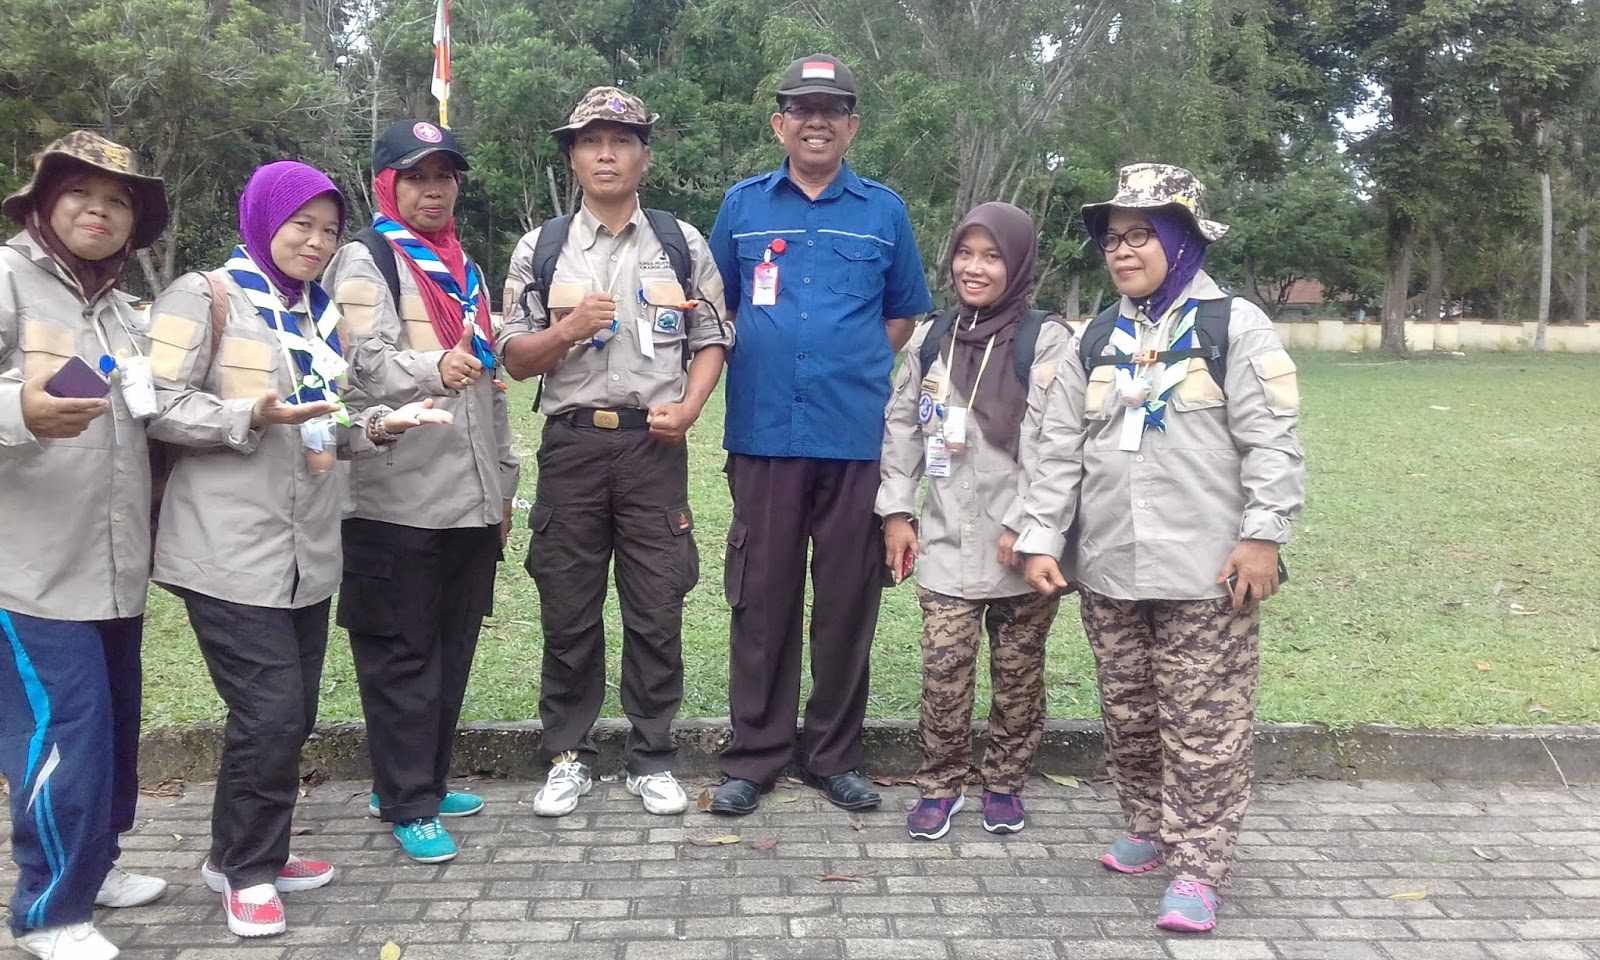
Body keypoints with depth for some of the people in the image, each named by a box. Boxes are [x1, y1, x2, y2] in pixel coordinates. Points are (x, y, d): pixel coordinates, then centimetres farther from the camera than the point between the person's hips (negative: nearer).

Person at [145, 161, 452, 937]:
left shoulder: (323, 313, 18)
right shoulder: (203, 297, -4)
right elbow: (156, 407, -12)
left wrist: (378, 425, 2)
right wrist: (253, 416, -23)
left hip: (308, 551, 7)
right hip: (231, 552, -7)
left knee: (294, 713, 11)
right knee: (270, 712, -9)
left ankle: (250, 853, 28)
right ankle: (244, 867, 11)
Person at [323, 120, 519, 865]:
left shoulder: (465, 271, 20)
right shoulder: (364, 262, -2)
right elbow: (367, 362, -19)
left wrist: (502, 482, 21)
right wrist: (434, 368, -40)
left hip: (469, 500, 7)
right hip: (397, 502, -7)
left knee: (452, 652, 13)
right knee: (402, 657, 0)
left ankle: (424, 781, 27)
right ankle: (406, 804, 10)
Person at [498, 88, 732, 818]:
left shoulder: (682, 244, 8)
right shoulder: (540, 248, 7)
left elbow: (712, 341, 9)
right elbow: (514, 360, 6)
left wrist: (688, 407, -8)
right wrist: (568, 329, -13)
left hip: (653, 444, 0)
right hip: (571, 444, 1)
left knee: (656, 609, 3)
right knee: (568, 608, 6)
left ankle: (651, 758, 17)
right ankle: (568, 756, 20)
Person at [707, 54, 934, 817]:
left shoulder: (884, 211, 7)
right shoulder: (742, 206, 9)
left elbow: (903, 314, 15)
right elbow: (719, 307, 18)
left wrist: (854, 372, 5)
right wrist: (760, 365, 7)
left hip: (857, 437, 0)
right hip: (764, 434, 1)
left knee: (846, 601, 6)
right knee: (762, 598, 5)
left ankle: (834, 755, 19)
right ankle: (754, 755, 16)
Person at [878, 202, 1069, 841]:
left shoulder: (1046, 341, -4)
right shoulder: (932, 338, 10)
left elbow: (1049, 442, -10)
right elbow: (902, 424, 13)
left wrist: (1025, 527, -15)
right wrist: (896, 511, 6)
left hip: (1022, 543, -2)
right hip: (949, 539, 3)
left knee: (1017, 669, 8)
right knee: (943, 664, -1)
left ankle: (1004, 783, 25)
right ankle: (941, 784, 16)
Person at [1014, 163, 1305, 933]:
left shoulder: (1234, 326, -2)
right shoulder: (1095, 342, 13)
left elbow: (1272, 442, -7)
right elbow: (1059, 448, 11)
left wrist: (1264, 535, -13)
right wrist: (1040, 538, 5)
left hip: (1206, 572, -5)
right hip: (1108, 573, 5)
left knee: (1203, 724, -1)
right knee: (1127, 716, 15)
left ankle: (1197, 868, 6)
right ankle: (1150, 830, 32)